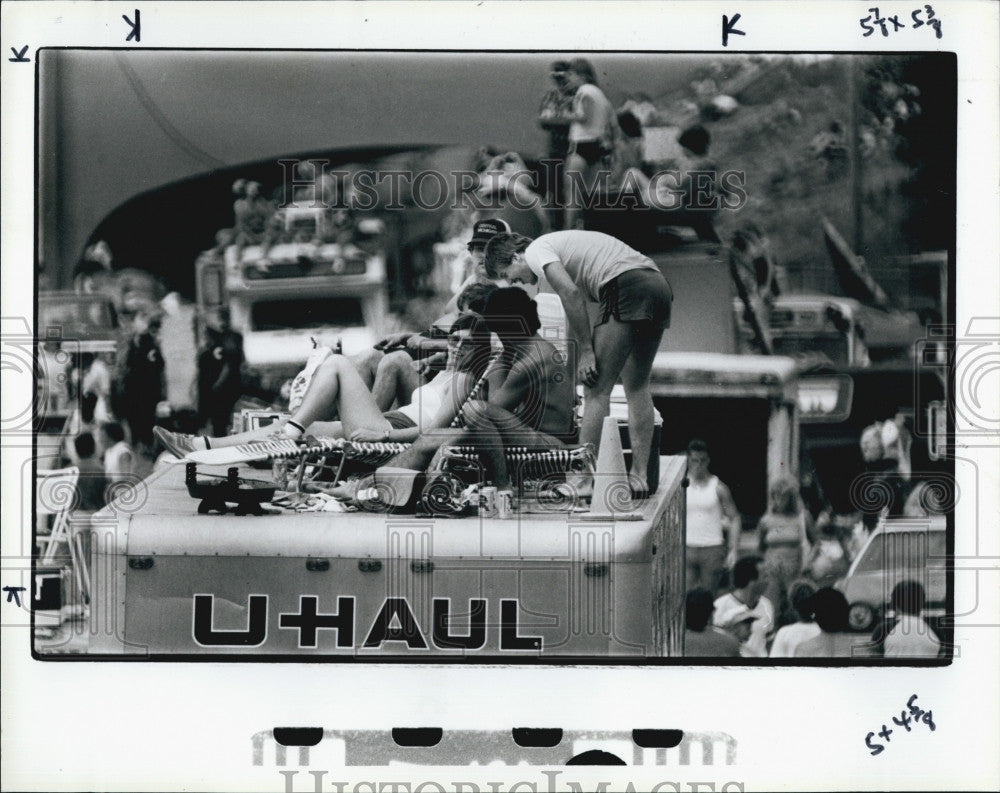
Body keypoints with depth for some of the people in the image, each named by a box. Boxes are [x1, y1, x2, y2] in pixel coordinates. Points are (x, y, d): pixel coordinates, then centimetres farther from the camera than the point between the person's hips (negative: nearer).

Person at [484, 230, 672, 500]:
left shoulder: (536, 250, 5)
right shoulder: (561, 246, 32)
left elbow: (571, 294, -11)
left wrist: (585, 351, -8)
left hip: (627, 288, -10)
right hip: (658, 284, 10)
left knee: (597, 389, -5)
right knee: (637, 387, 17)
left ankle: (584, 481, -5)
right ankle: (639, 477, 17)